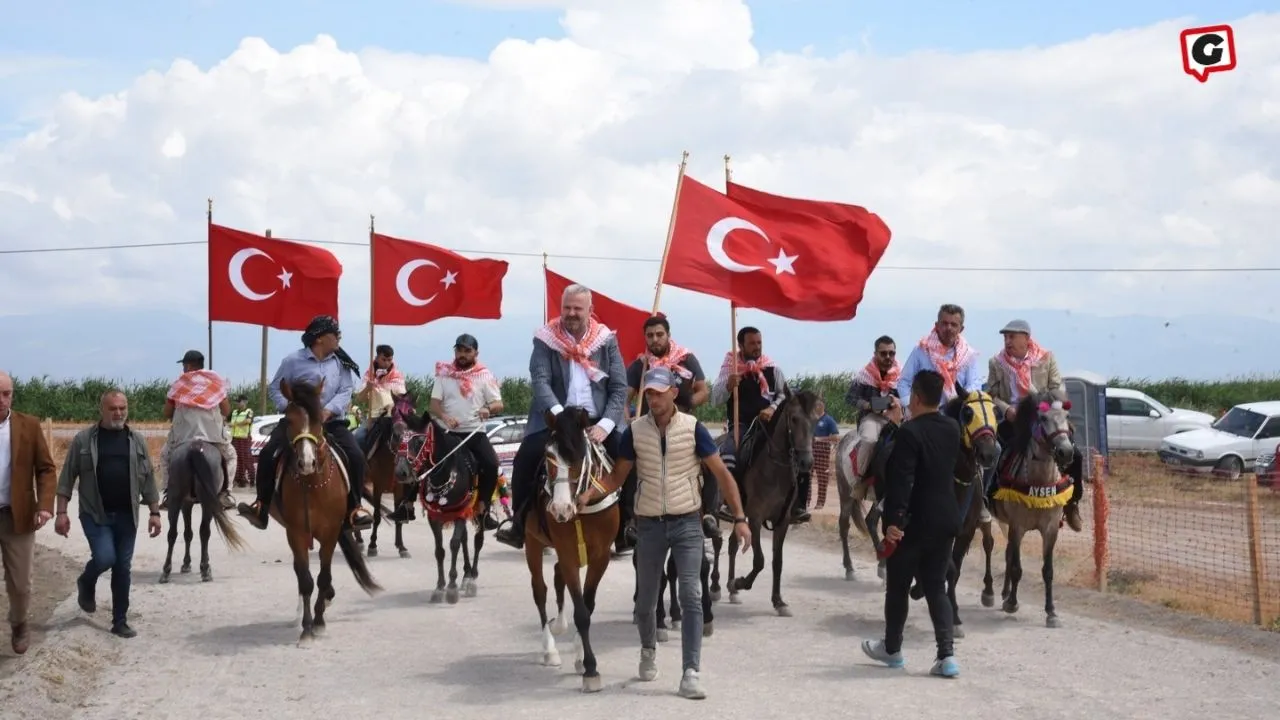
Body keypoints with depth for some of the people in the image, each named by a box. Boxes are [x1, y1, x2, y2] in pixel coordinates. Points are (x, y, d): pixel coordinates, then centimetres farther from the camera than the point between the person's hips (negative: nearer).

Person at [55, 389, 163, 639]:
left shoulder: (137, 440, 5)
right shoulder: (83, 439, -2)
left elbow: (148, 479, 7)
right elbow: (67, 478, -1)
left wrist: (155, 512, 2)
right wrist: (61, 512, -7)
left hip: (126, 515, 3)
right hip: (95, 513, -3)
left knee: (123, 568, 4)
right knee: (105, 558, -18)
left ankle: (120, 621, 14)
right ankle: (86, 583, 16)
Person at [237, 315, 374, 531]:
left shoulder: (341, 363, 7)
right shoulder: (293, 360, 0)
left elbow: (346, 391, 0)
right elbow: (275, 388, 4)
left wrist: (328, 411, -18)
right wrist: (289, 407, -15)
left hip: (331, 422, 1)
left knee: (356, 457, -20)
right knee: (267, 454, -20)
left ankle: (354, 508, -7)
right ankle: (261, 507, -10)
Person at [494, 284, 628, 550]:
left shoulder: (607, 341, 5)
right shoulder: (546, 339, 1)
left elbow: (619, 388, 1)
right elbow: (540, 381, -12)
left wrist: (605, 425, -15)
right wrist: (559, 414, -29)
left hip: (597, 421, 1)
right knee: (526, 458, -25)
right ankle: (520, 524, -6)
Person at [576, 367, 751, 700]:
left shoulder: (692, 428, -8)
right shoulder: (635, 431, -3)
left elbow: (722, 474, -5)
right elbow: (617, 476, 4)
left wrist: (739, 518, -11)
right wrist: (589, 495, -15)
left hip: (687, 523, -2)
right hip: (649, 524, 2)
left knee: (691, 596, -10)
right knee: (645, 597, 13)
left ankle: (691, 674, -9)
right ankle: (648, 650, 42)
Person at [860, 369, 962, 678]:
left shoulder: (909, 433, -18)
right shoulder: (952, 429, 4)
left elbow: (901, 480, -23)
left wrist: (893, 521, -22)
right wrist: (901, 424, 26)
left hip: (914, 522, -6)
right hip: (946, 521, 6)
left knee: (898, 586, 12)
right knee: (936, 587, 11)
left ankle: (892, 649, 27)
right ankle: (946, 655, 0)